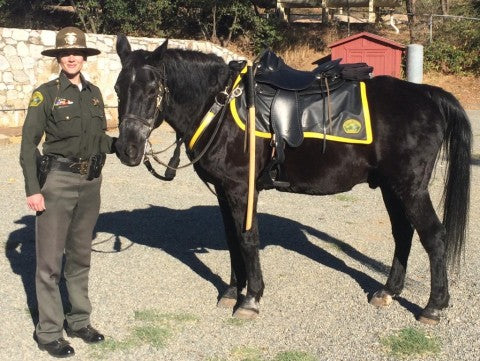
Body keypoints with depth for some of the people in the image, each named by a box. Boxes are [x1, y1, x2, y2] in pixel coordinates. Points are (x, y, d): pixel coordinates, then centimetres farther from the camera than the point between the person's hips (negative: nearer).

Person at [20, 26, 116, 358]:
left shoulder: (94, 93, 9)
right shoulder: (46, 94, -6)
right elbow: (29, 145, -8)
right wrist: (33, 189, -13)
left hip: (91, 182, 5)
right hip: (57, 181, -5)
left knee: (81, 256, 16)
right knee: (50, 261, 2)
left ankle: (79, 321, 29)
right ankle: (49, 333, 13)